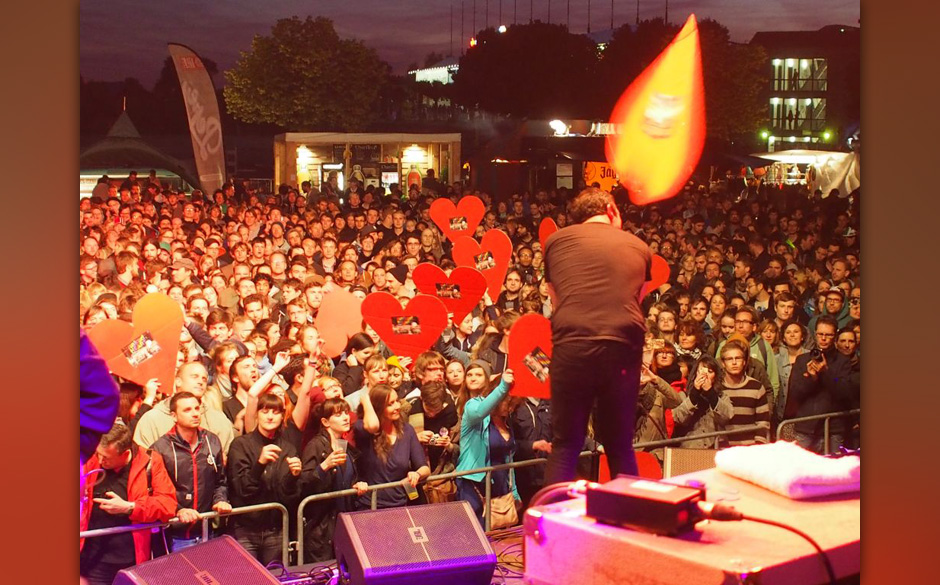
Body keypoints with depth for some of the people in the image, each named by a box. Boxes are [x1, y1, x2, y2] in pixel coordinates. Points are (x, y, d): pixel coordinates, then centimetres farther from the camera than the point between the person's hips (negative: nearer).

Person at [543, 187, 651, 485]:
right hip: (623, 347, 1)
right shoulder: (639, 247, 18)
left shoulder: (556, 240, 16)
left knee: (565, 446, 8)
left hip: (571, 346, -1)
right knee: (620, 447, 14)